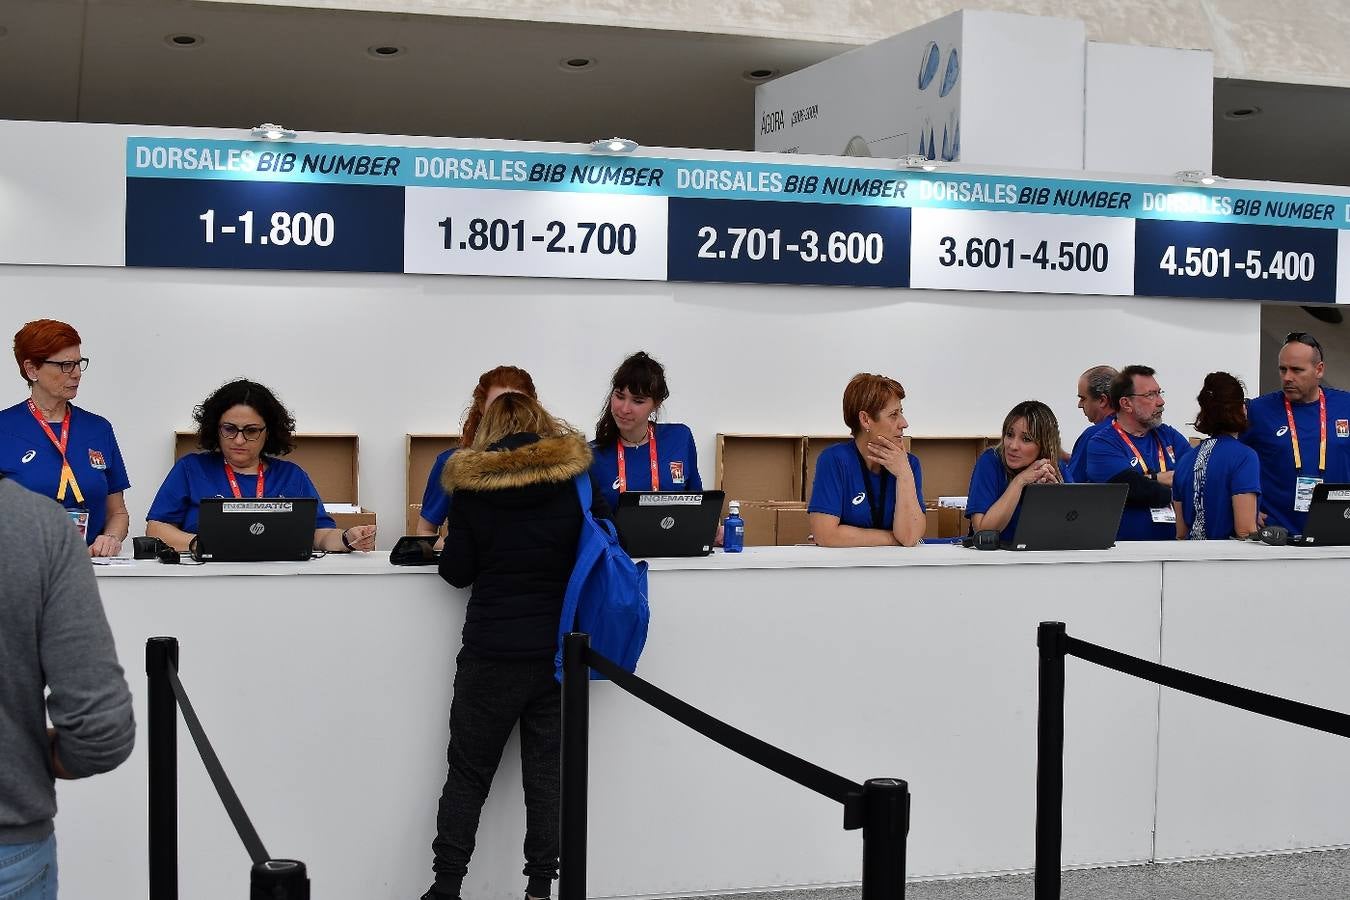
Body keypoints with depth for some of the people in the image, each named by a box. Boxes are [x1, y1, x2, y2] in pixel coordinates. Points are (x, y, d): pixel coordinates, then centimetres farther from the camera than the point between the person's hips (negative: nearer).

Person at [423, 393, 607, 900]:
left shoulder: (473, 485, -5)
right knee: (547, 772, 10)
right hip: (559, 649, 2)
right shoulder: (575, 478, -2)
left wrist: (446, 549, 18)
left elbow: (457, 571, -3)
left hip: (492, 653, -1)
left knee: (468, 772, 9)